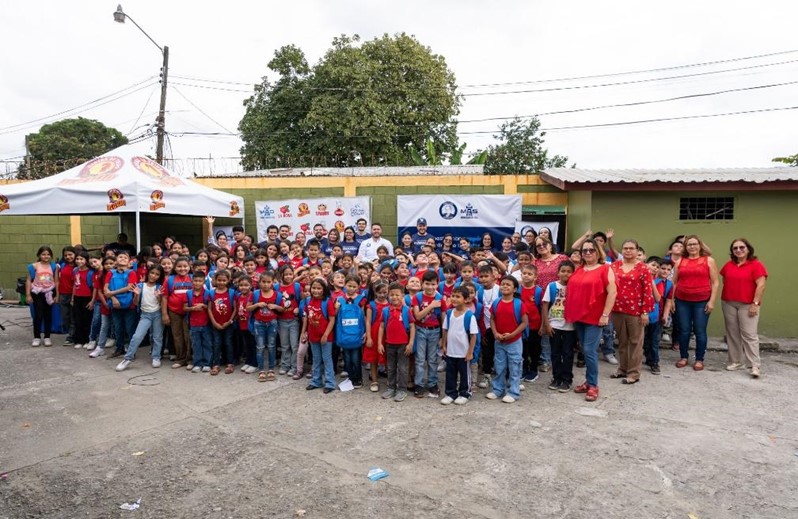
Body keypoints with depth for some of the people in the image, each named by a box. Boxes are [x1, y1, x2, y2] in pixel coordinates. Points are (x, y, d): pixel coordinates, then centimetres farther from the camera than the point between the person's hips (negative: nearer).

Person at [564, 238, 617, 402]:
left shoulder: (605, 269, -5)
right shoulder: (578, 270, 12)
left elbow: (612, 293, -11)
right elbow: (572, 291, 18)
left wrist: (605, 315, -15)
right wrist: (569, 313, 12)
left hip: (595, 317, -6)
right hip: (578, 316, 6)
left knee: (589, 350, -7)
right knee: (585, 351, 13)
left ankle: (593, 385, 5)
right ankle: (589, 381, 24)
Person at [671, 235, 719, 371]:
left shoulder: (709, 260, 2)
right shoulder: (680, 261, 8)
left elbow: (715, 282, 0)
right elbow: (674, 282, 12)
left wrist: (712, 301, -7)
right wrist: (672, 299, 6)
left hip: (702, 301, -2)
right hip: (682, 301, 2)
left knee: (700, 331, 3)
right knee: (684, 330, 7)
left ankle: (699, 359, 14)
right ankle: (683, 357, 19)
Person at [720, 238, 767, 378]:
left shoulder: (756, 265, -7)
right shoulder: (728, 265, 9)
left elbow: (761, 285, -11)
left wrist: (755, 303, -15)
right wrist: (727, 297, 8)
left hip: (747, 305, -5)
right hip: (728, 304, 5)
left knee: (749, 334, -7)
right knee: (732, 333, 8)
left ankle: (755, 366, -3)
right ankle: (736, 361, 17)